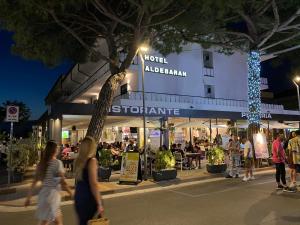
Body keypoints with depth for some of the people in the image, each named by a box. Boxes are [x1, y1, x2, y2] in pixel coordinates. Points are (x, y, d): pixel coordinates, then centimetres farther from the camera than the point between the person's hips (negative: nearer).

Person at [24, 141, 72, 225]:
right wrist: (72, 194, -4)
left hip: (43, 193, 7)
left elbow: (34, 182, 7)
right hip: (52, 194, -7)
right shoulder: (57, 163, -14)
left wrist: (28, 197, 14)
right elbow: (62, 182, -15)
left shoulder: (41, 163, 6)